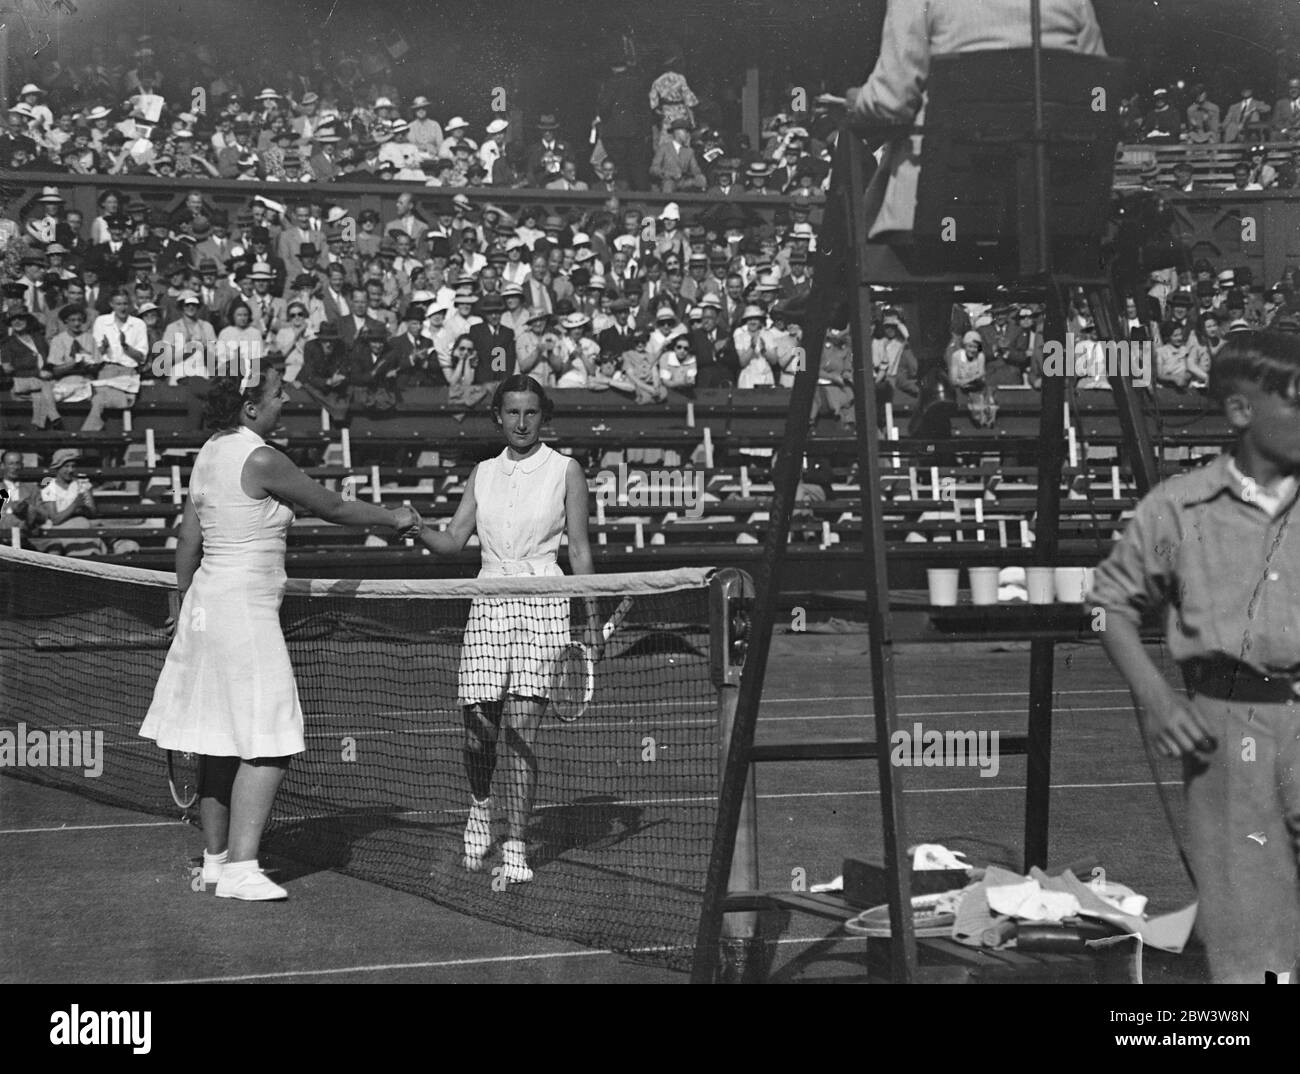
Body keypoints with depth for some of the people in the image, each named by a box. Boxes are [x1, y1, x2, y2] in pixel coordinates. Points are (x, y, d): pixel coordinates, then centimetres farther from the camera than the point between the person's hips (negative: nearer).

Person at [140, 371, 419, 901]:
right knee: (267, 747, -8)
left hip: (206, 602, 10)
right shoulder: (261, 460, -15)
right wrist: (395, 518, 7)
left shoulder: (209, 454, 11)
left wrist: (185, 603, 26)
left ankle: (216, 856, 21)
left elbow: (188, 540, 16)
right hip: (245, 612, -10)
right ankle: (240, 869, -9)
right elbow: (334, 508, -8)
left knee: (220, 743, 14)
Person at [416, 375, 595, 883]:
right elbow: (453, 540, 9)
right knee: (479, 729, 1)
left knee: (520, 732, -9)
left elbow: (579, 548, 5)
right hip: (489, 600, 3)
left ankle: (515, 846, -2)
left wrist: (589, 616, 0)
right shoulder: (483, 473, 13)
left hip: (542, 604, -3)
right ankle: (480, 807, 31)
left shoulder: (565, 469, 5)